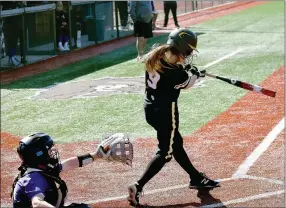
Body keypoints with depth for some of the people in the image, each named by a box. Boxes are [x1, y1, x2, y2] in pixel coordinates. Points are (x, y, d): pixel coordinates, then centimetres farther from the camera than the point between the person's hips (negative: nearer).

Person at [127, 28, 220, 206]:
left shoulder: (155, 57, -3)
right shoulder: (175, 71, -25)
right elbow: (187, 83, -5)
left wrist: (183, 69, 10)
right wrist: (195, 74, 13)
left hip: (151, 108, 9)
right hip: (165, 112, -9)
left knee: (176, 143, 22)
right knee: (166, 152, 1)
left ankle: (196, 178, 38)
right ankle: (138, 187, -6)